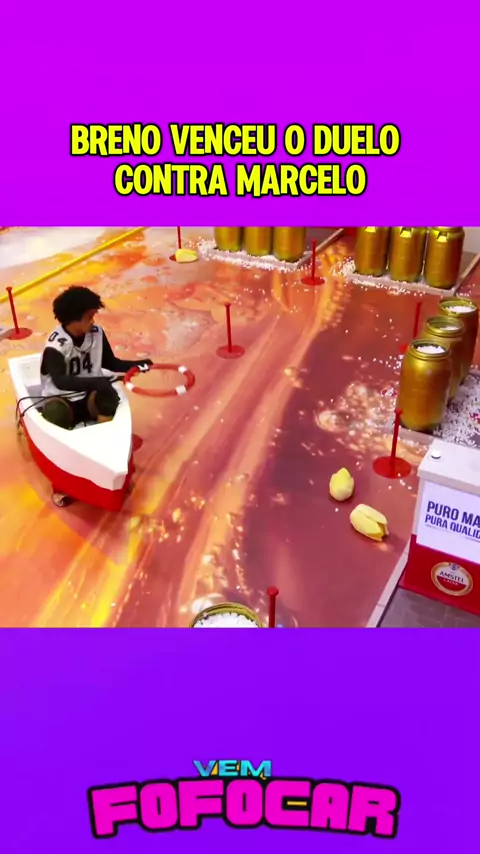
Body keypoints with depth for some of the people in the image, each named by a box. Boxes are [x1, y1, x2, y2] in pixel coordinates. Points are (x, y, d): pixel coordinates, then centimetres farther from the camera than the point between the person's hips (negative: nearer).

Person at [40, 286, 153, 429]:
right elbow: (60, 381, -33)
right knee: (56, 412, -38)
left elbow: (110, 362, 7)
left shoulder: (97, 333, -5)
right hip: (61, 399, -4)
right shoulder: (55, 345, -21)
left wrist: (136, 365, -10)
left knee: (108, 395, -29)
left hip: (88, 397, 4)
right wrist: (95, 382, -45)